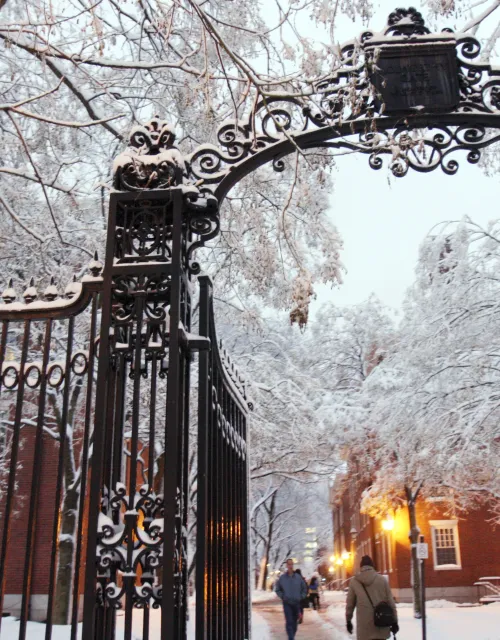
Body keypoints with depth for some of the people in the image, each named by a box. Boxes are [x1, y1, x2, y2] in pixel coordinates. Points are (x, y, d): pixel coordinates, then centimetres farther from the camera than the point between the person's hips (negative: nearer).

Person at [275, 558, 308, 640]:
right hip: (287, 603, -2)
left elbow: (304, 589, 11)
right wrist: (283, 596, -4)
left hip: (296, 603, 2)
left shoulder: (298, 577, 0)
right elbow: (277, 590, 9)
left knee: (295, 621, 9)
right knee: (289, 621, -13)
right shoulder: (282, 577, -2)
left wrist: (301, 597, 1)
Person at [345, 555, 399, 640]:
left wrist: (348, 621, 18)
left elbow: (350, 604, 7)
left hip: (364, 625, -1)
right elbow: (391, 603, 3)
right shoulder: (382, 580, 2)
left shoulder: (354, 581, 2)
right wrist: (395, 622, 9)